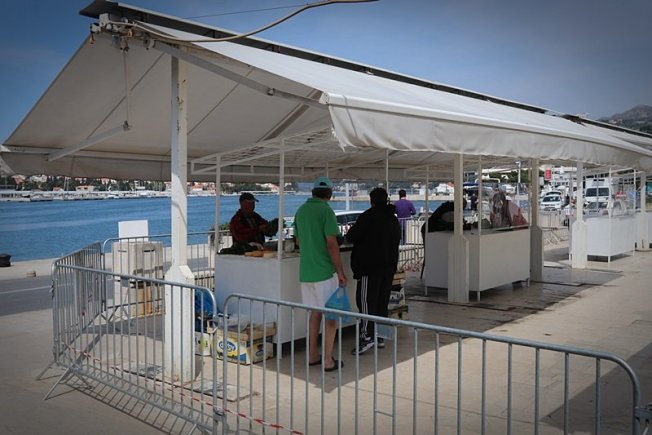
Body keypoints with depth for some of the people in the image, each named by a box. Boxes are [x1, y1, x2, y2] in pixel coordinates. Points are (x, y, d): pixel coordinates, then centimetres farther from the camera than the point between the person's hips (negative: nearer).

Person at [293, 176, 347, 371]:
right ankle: (328, 360, 5)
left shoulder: (301, 210, 10)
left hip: (306, 271, 7)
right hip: (325, 271, -7)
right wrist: (341, 272, -12)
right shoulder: (326, 211, -12)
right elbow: (332, 243, -17)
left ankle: (312, 355, 22)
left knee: (316, 312, 16)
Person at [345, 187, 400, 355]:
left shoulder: (369, 215, -10)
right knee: (382, 302, 11)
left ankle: (367, 336, -12)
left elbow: (351, 237, -11)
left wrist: (349, 234, 11)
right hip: (389, 265, 8)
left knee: (366, 300, -6)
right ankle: (379, 336, 15)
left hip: (370, 266, -7)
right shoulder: (394, 219, 13)